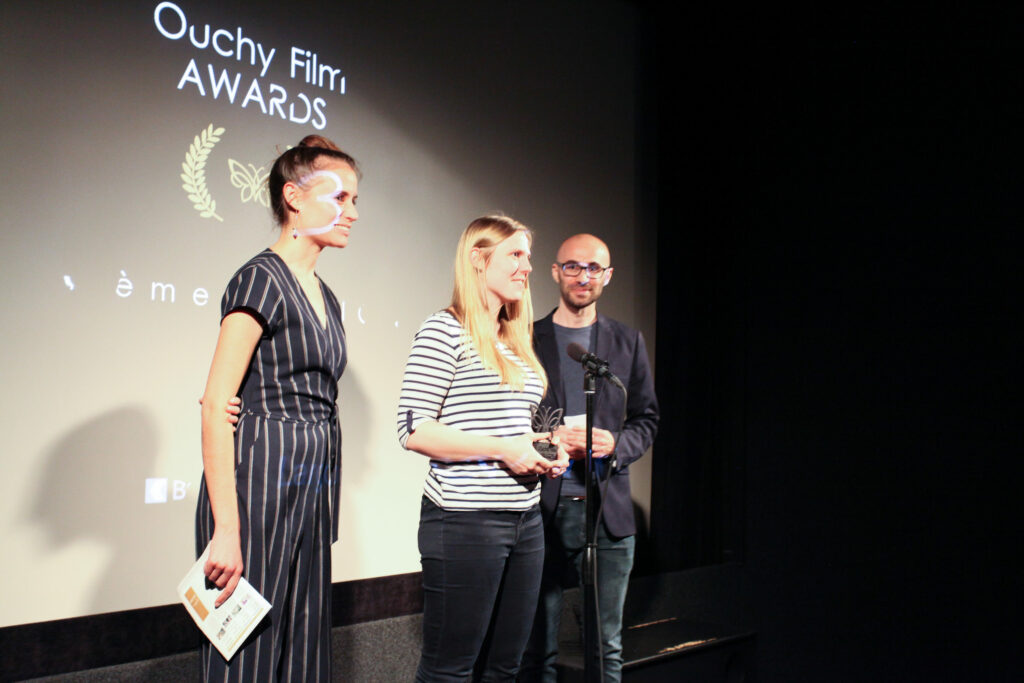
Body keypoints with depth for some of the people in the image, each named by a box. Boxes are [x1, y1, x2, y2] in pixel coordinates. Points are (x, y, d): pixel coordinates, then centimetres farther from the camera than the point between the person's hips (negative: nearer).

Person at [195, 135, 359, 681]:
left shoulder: (325, 297, 17)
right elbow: (215, 406, -15)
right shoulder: (263, 279, -9)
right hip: (259, 480, -8)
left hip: (311, 490, 8)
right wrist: (226, 528, -20)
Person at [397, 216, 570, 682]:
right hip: (466, 520, -8)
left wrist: (546, 452, 5)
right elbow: (413, 430, -15)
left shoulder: (517, 341, 16)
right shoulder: (445, 331, -7)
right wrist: (503, 450, -17)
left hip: (525, 518, 8)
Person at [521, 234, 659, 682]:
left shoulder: (628, 342, 10)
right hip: (542, 508, -2)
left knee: (608, 646, 10)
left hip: (608, 508, 2)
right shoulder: (525, 339, 3)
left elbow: (646, 419, 13)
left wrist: (616, 444, -7)